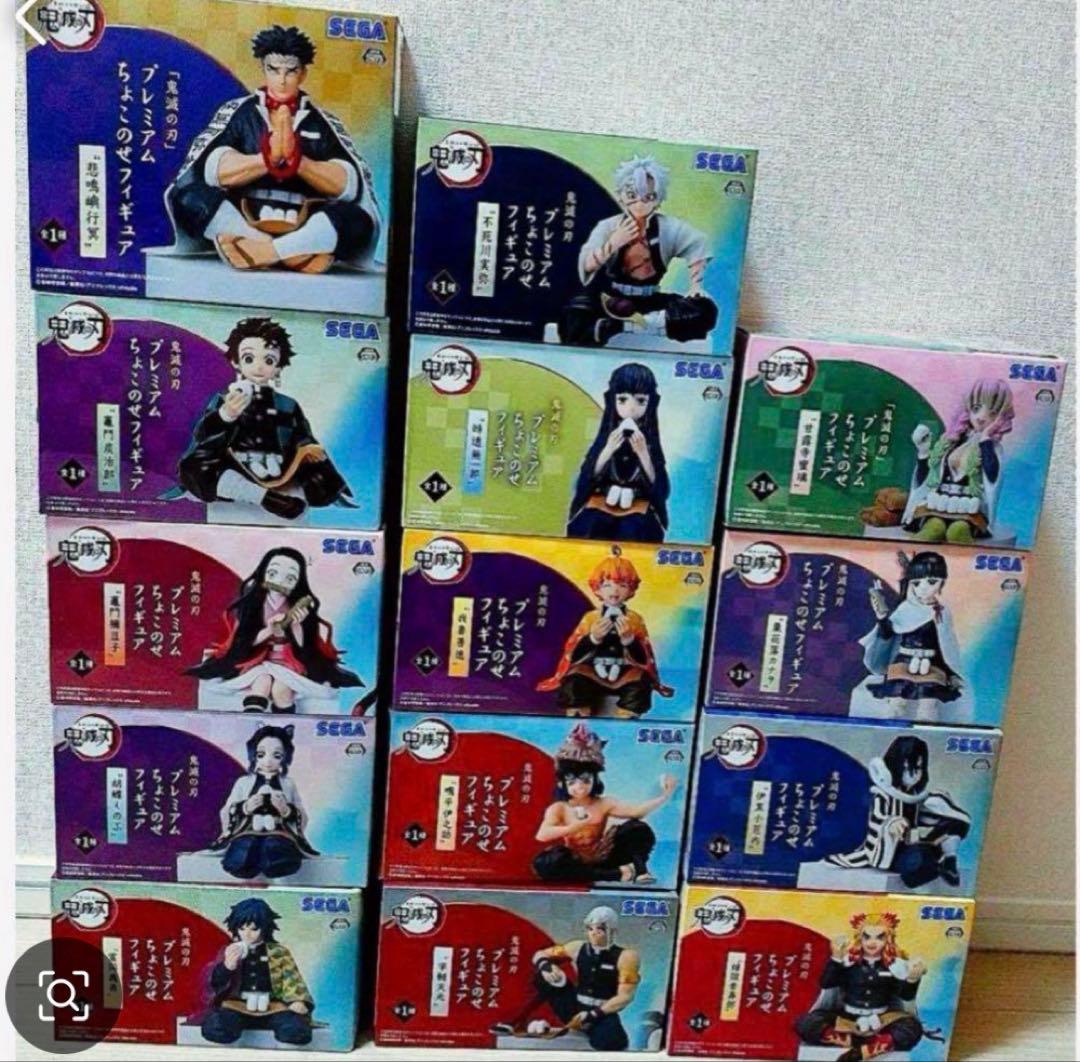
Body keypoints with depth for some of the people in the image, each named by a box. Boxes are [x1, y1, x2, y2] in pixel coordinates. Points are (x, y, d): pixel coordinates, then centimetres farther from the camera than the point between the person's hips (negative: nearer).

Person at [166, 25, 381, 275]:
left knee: (358, 220, -27)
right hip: (241, 222, 1)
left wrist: (298, 161, -20)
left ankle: (261, 252, -32)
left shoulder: (323, 122, 9)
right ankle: (297, 253, -31)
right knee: (188, 195, -25)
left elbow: (349, 184, -5)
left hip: (302, 229, 0)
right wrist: (268, 159, -22)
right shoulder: (237, 112, 9)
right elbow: (212, 169, -7)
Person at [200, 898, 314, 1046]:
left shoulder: (279, 952, 12)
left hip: (272, 1007, -1)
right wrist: (228, 965, -15)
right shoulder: (231, 952, 13)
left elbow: (292, 980, 6)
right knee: (215, 1027, -34)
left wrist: (298, 1001, -15)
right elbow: (216, 984, 6)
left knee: (296, 1028, -32)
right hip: (237, 1006, 1)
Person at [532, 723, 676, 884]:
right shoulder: (559, 809, -7)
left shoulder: (604, 804, -2)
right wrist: (575, 827, -30)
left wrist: (664, 796, -28)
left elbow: (635, 811, -18)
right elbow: (542, 835, -26)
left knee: (637, 828, -17)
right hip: (576, 865, -1)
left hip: (601, 861, 1)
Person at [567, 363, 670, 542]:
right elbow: (586, 482, -5)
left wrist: (643, 453, -17)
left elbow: (660, 489, -7)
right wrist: (608, 450, -15)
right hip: (599, 509, 1)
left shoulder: (650, 443, 1)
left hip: (638, 514, 0)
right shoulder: (606, 439, 2)